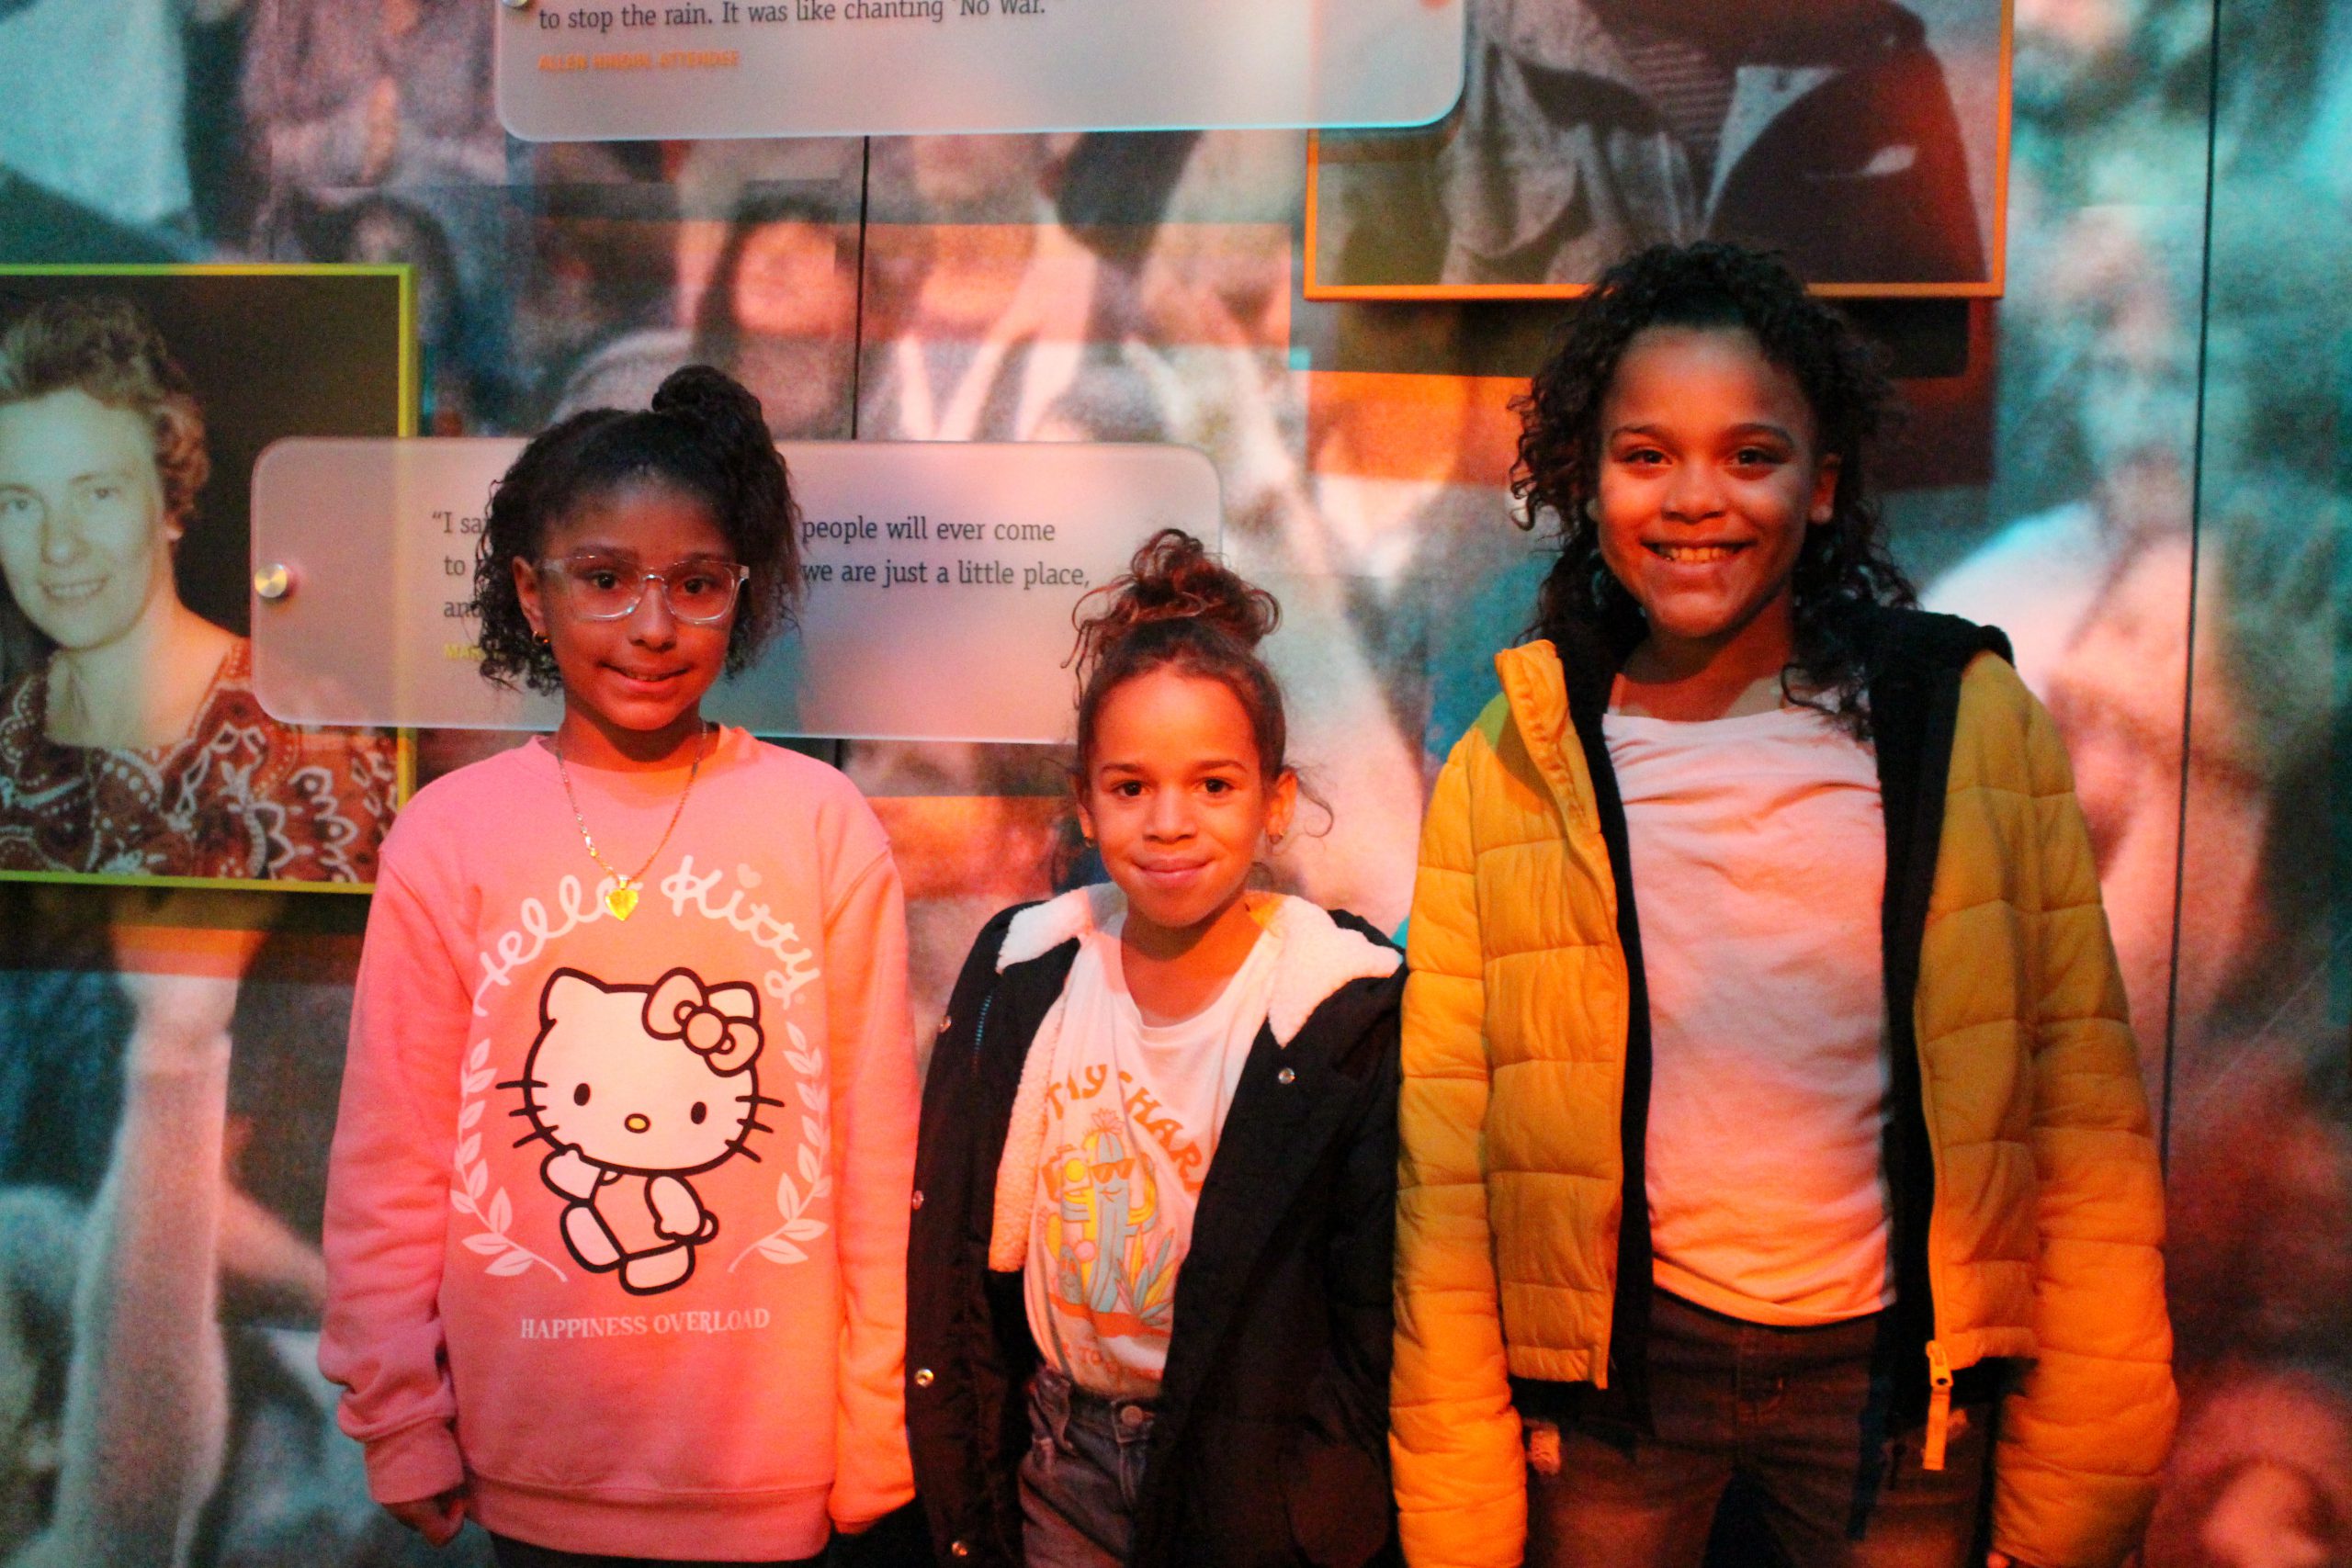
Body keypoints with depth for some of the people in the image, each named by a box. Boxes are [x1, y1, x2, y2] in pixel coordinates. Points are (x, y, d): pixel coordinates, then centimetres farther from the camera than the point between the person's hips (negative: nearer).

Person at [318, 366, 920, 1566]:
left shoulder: (824, 825, -7)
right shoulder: (447, 835, -5)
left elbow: (877, 1160, -4)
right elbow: (389, 1168, 0)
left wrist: (878, 1444, -1)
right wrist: (402, 1426, 2)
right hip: (534, 1471, 1)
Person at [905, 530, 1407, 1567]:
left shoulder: (1351, 1013, -18)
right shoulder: (1022, 970, -7)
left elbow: (1372, 1331, -13)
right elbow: (952, 1261, 0)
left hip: (1247, 1476, -3)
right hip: (1056, 1471, 3)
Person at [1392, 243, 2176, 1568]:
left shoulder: (1975, 727, -3)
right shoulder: (1506, 774, -4)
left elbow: (2082, 1112, -2)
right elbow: (1446, 1170, -3)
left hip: (1894, 1362, 0)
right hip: (1614, 1361, 0)